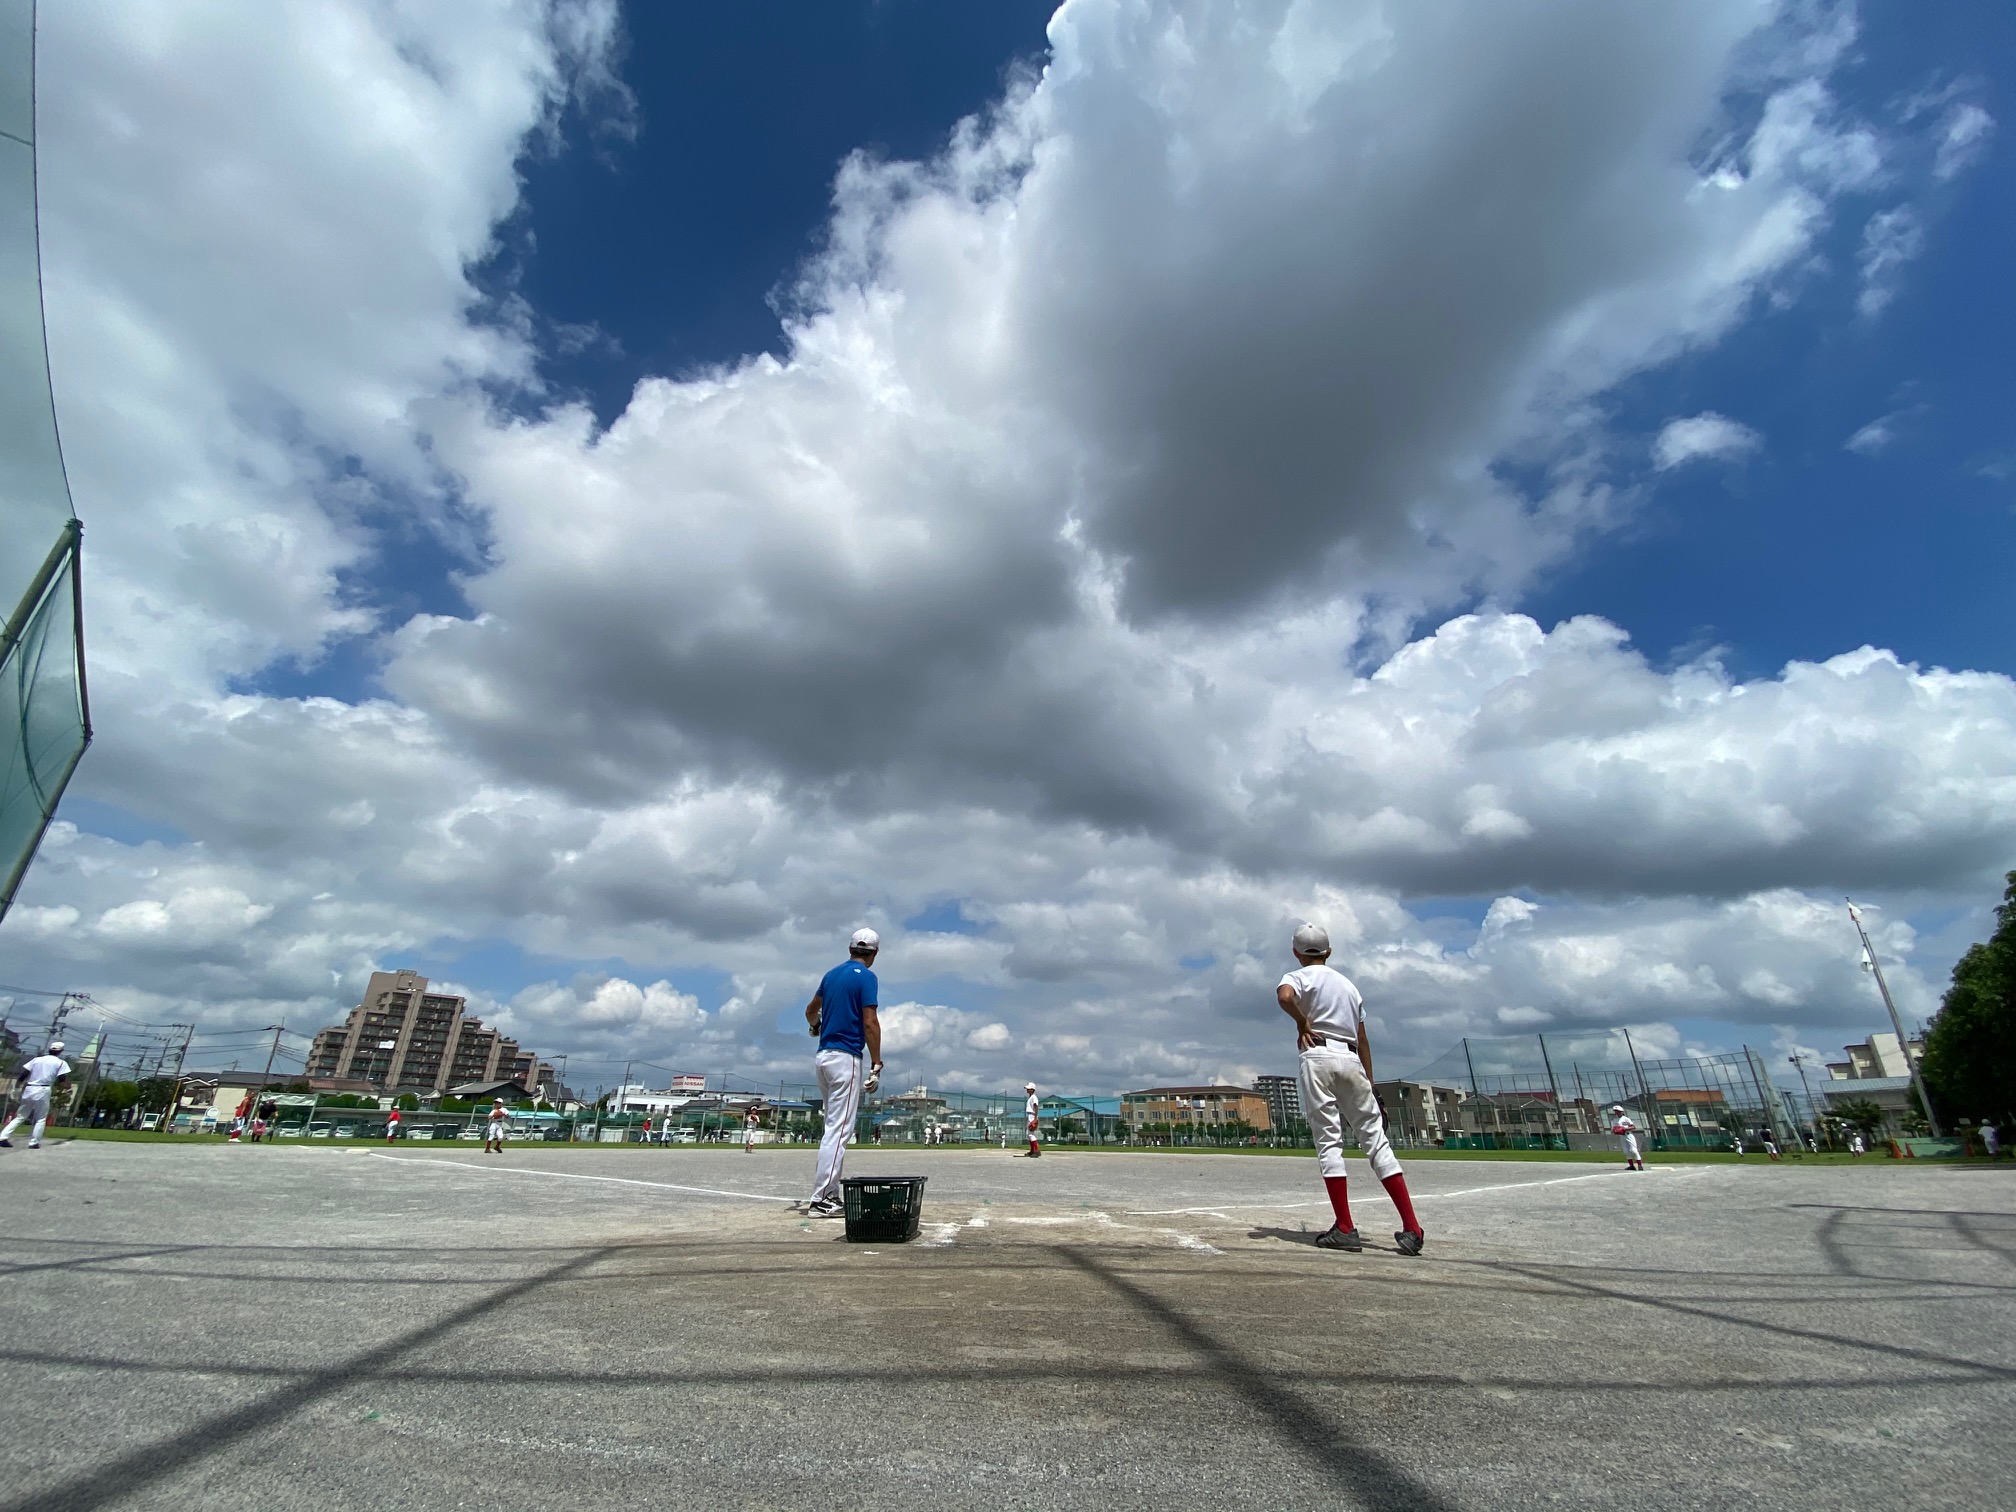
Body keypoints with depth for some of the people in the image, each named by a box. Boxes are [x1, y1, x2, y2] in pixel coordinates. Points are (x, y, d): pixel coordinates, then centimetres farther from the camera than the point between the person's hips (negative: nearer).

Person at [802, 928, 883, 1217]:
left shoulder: (832, 974, 13)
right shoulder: (865, 977, -9)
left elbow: (811, 1010, 28)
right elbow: (869, 1023, -16)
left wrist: (815, 1027, 51)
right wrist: (876, 1066, -14)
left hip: (823, 1056, 8)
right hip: (846, 1057, -8)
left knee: (834, 1128, 15)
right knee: (839, 1130, -6)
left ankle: (831, 1194, 18)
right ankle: (819, 1200, -6)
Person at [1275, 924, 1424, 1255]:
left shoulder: (1299, 976, 6)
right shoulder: (1348, 984, 23)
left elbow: (1284, 996, -21)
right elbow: (1363, 1041, 21)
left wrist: (1302, 1023, -5)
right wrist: (1369, 1084, 22)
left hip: (1318, 1058, -5)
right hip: (1351, 1062, 5)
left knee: (1328, 1142, -3)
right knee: (1376, 1140, 5)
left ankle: (1345, 1229, -6)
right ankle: (1411, 1228, -2)